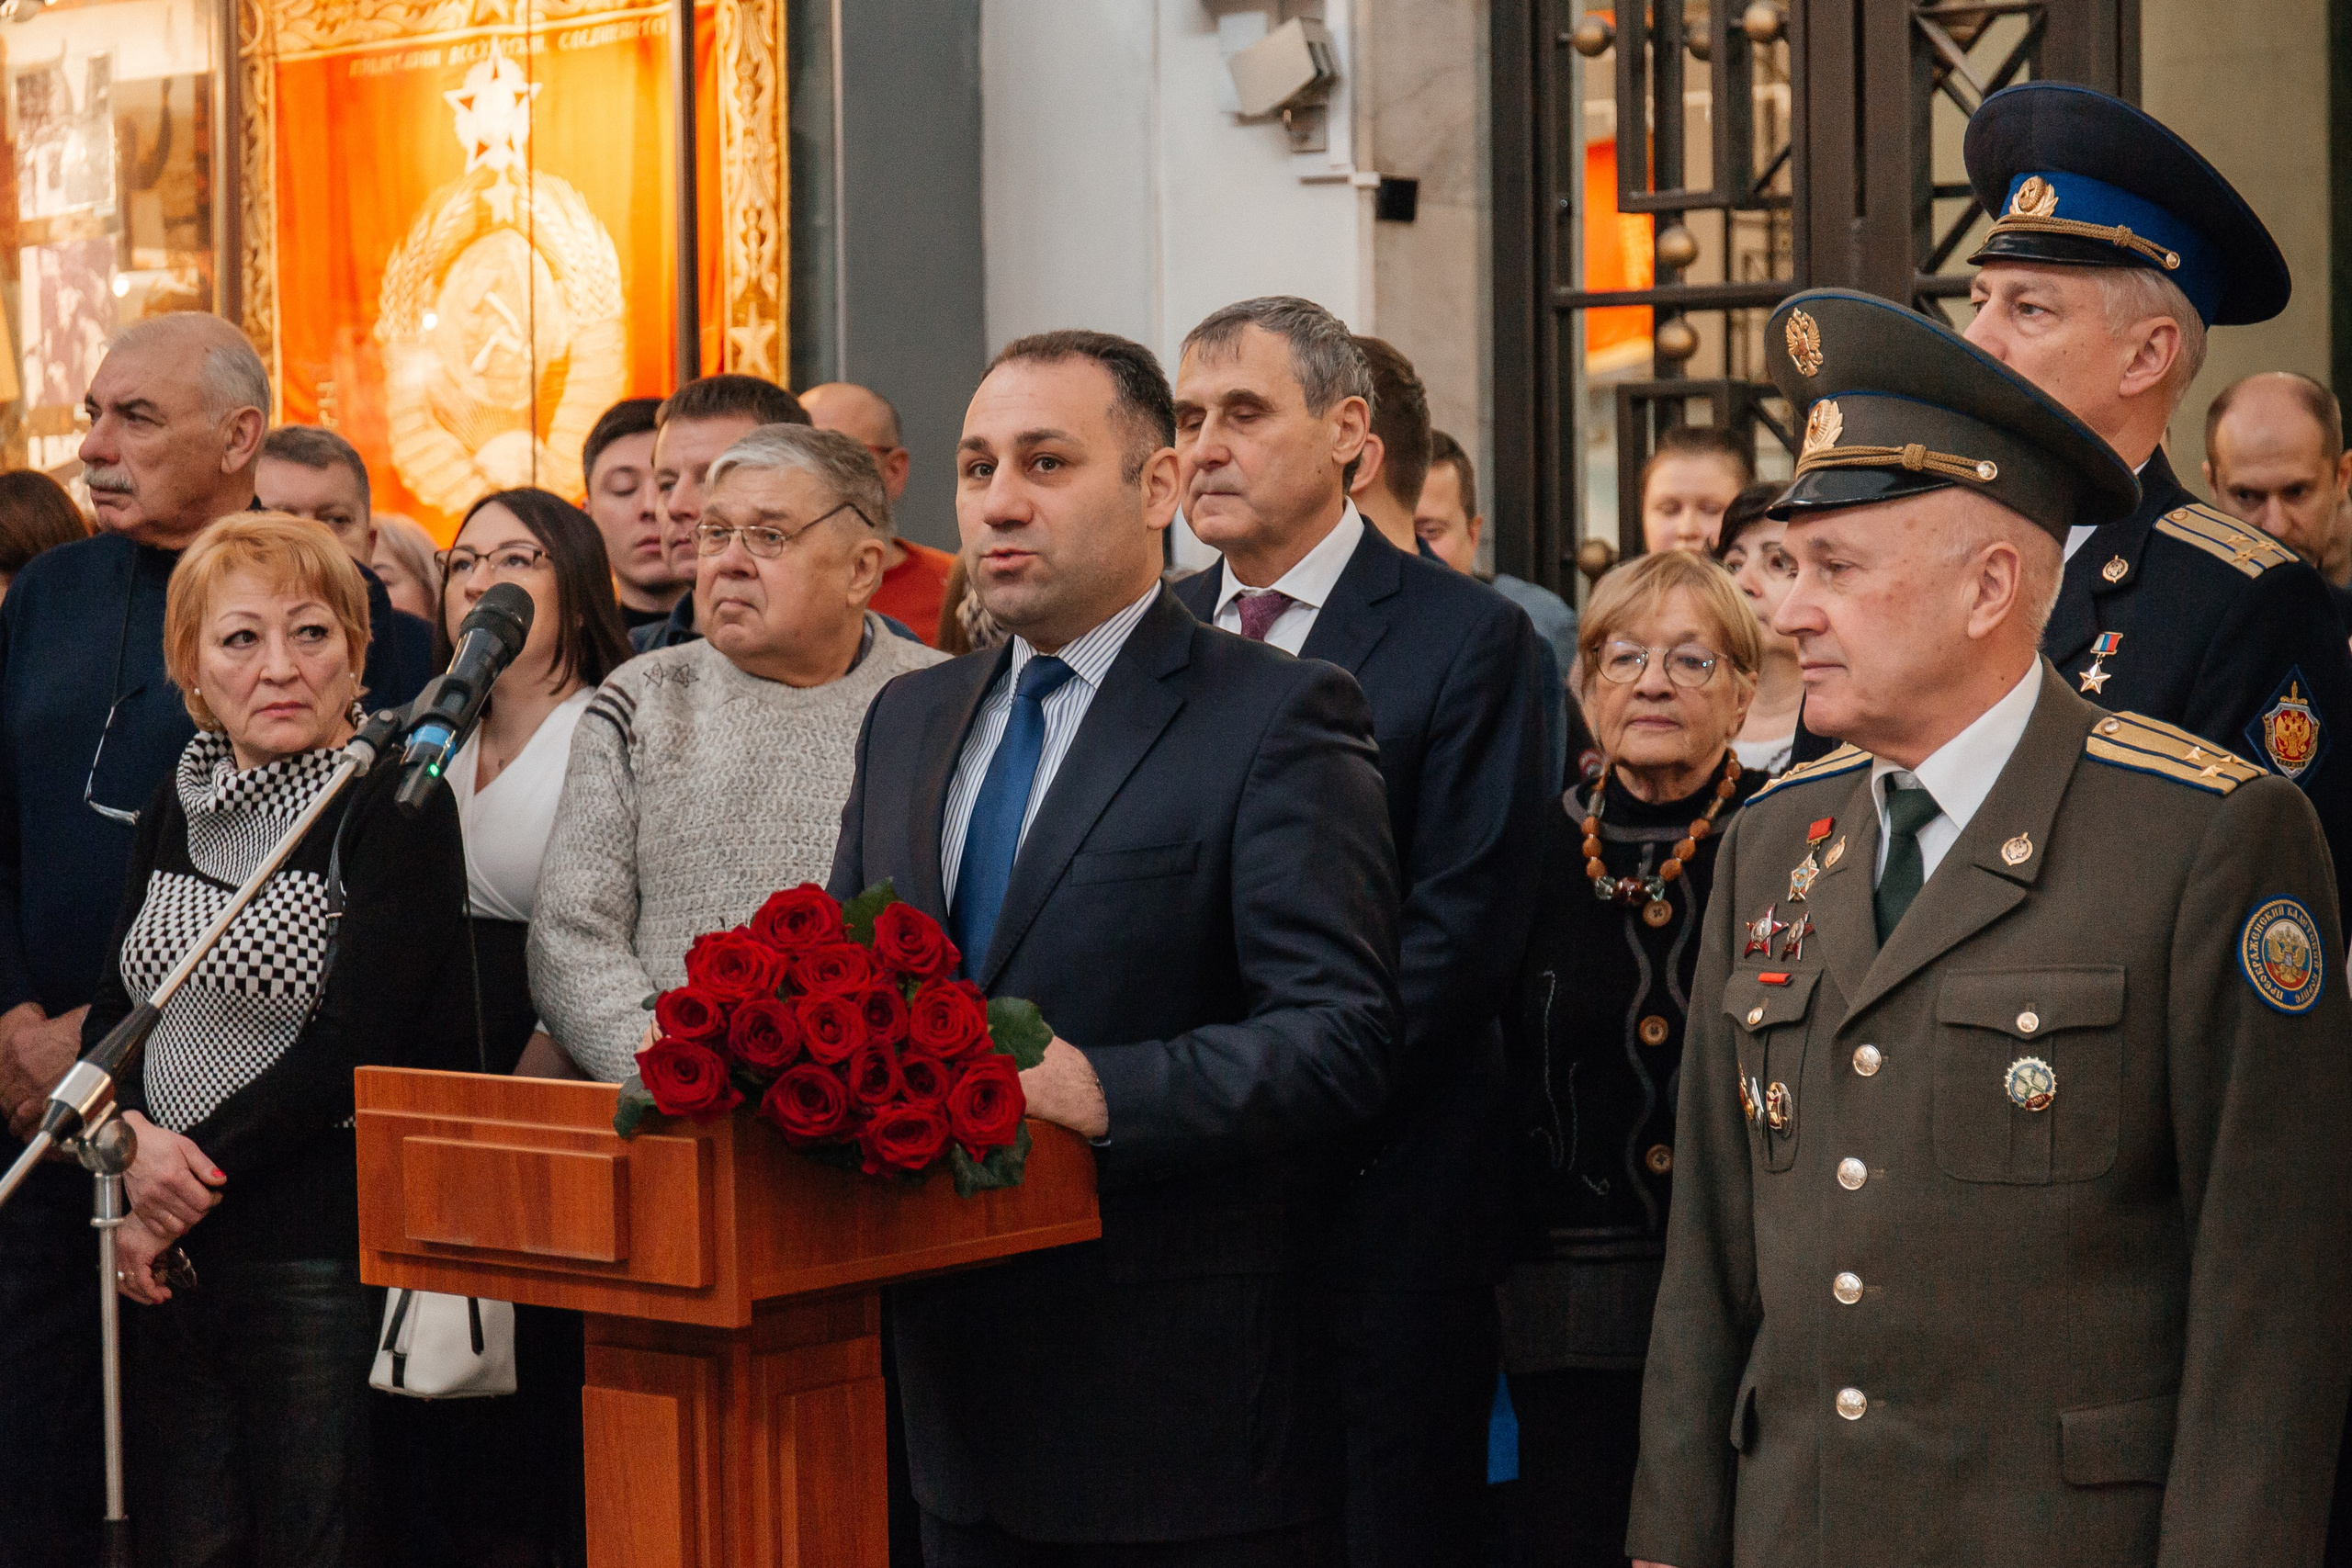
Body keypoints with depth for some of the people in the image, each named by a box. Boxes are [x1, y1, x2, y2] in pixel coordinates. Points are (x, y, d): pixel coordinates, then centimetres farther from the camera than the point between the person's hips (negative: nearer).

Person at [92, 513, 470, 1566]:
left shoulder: (393, 808, -6)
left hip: (324, 1250, -6)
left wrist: (193, 1178, -11)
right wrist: (131, 1138, -7)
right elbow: (112, 1012, 14)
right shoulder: (176, 810, 13)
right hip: (168, 1253, 6)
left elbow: (353, 1043, -13)